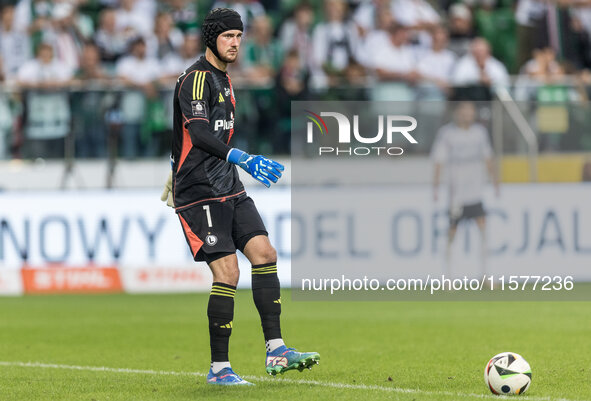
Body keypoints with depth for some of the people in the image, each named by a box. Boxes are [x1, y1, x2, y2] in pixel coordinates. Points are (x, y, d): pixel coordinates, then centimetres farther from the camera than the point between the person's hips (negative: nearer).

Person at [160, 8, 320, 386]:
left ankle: (276, 351, -2)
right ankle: (219, 367, -5)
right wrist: (242, 159, -35)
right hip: (200, 192, -9)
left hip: (230, 188, 9)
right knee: (227, 271, -13)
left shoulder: (223, 78, 18)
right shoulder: (196, 78, -12)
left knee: (264, 253, -2)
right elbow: (198, 134, -25)